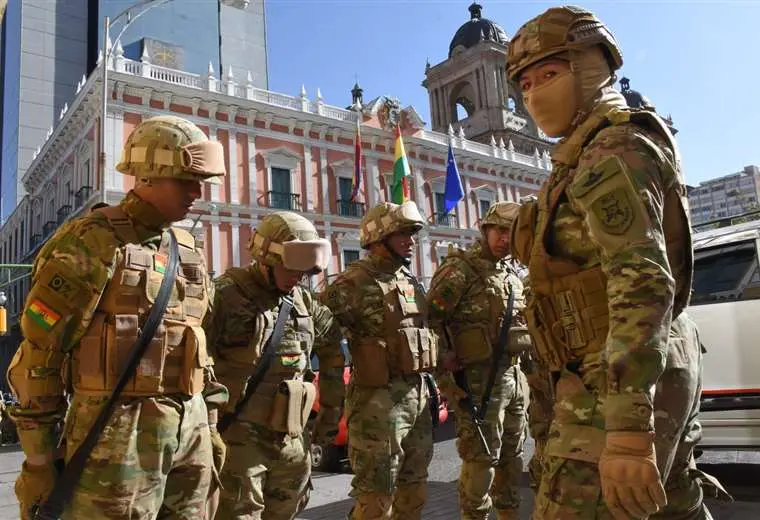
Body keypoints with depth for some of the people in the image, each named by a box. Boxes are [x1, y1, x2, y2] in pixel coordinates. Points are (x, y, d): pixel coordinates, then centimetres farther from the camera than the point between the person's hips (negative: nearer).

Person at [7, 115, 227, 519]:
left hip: (189, 429, 7)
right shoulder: (91, 243, -9)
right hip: (118, 429, -7)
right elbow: (39, 352, -9)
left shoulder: (186, 249, 13)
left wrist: (207, 425, 17)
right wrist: (39, 458, -7)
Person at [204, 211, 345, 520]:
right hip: (240, 436, -6)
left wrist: (331, 411, 18)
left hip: (292, 438, 6)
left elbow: (332, 354, 18)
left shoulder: (305, 302, 8)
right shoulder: (227, 295, -12)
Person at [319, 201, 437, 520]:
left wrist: (429, 383, 19)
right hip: (379, 399, -8)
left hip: (418, 395, 8)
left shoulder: (411, 281, 13)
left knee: (414, 487, 18)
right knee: (377, 492, 2)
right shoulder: (355, 283, -14)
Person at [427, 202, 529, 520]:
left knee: (511, 454, 17)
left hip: (512, 375, 8)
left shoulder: (512, 274, 15)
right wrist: (444, 357, -14)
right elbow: (430, 317, -15)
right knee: (481, 457, -3)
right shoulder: (460, 268, -11)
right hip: (478, 378, -8)